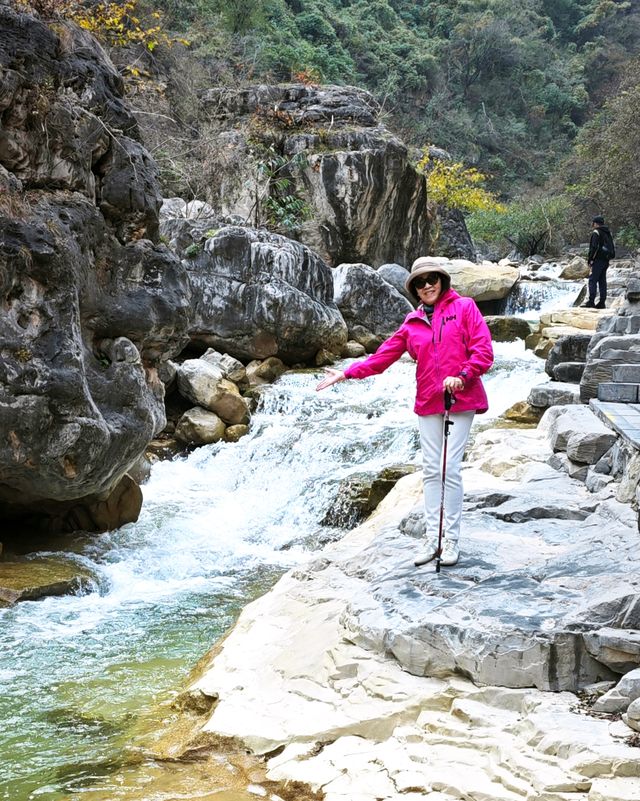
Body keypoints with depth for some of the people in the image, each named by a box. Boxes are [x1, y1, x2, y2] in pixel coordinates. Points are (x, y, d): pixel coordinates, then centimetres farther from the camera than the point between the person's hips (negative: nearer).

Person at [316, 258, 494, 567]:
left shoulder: (464, 307, 0)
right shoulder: (412, 322, 12)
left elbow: (483, 350, -6)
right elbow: (384, 355, 13)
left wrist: (462, 376, -20)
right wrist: (347, 373, 8)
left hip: (460, 399, -4)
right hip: (428, 403, 4)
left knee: (451, 469, -6)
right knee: (431, 470, 5)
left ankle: (451, 539, 2)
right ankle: (433, 538, 9)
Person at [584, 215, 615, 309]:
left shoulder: (596, 232, -9)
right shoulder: (608, 233, 18)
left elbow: (594, 247, -17)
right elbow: (612, 248, 20)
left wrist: (590, 260, -12)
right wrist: (608, 258, 20)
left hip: (598, 260, -9)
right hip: (606, 260, 9)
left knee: (592, 280, -10)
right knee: (602, 281, 10)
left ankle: (591, 301, -17)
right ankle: (602, 302, 8)